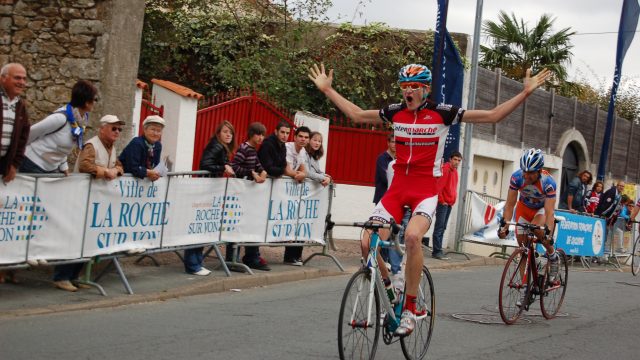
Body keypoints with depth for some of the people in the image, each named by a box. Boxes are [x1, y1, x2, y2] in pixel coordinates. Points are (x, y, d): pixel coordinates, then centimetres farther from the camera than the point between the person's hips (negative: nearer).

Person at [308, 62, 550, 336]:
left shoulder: (442, 113, -4)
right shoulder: (395, 112, 5)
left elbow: (492, 115, -2)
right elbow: (356, 114, 17)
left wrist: (525, 93, -9)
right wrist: (327, 89, 18)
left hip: (426, 190, -4)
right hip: (398, 187, 4)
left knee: (412, 236, -33)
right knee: (368, 243, -14)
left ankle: (410, 308, -20)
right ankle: (388, 287, 15)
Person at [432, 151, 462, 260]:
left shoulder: (454, 171, 15)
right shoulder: (445, 169, -12)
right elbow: (438, 186, -18)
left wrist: (453, 201, 15)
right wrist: (441, 200, -13)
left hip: (449, 204, 9)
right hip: (443, 203, -9)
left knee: (442, 228, 9)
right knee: (439, 227, -9)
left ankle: (437, 251, 12)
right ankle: (437, 251, -11)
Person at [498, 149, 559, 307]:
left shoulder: (548, 182, -34)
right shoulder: (517, 177, -27)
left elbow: (549, 212, -37)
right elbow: (510, 204, -19)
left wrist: (548, 233, -49)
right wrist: (504, 224, -28)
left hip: (542, 208, -3)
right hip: (524, 207, 3)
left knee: (537, 229, -35)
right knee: (523, 246, -5)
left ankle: (553, 255, -5)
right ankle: (526, 288, 4)